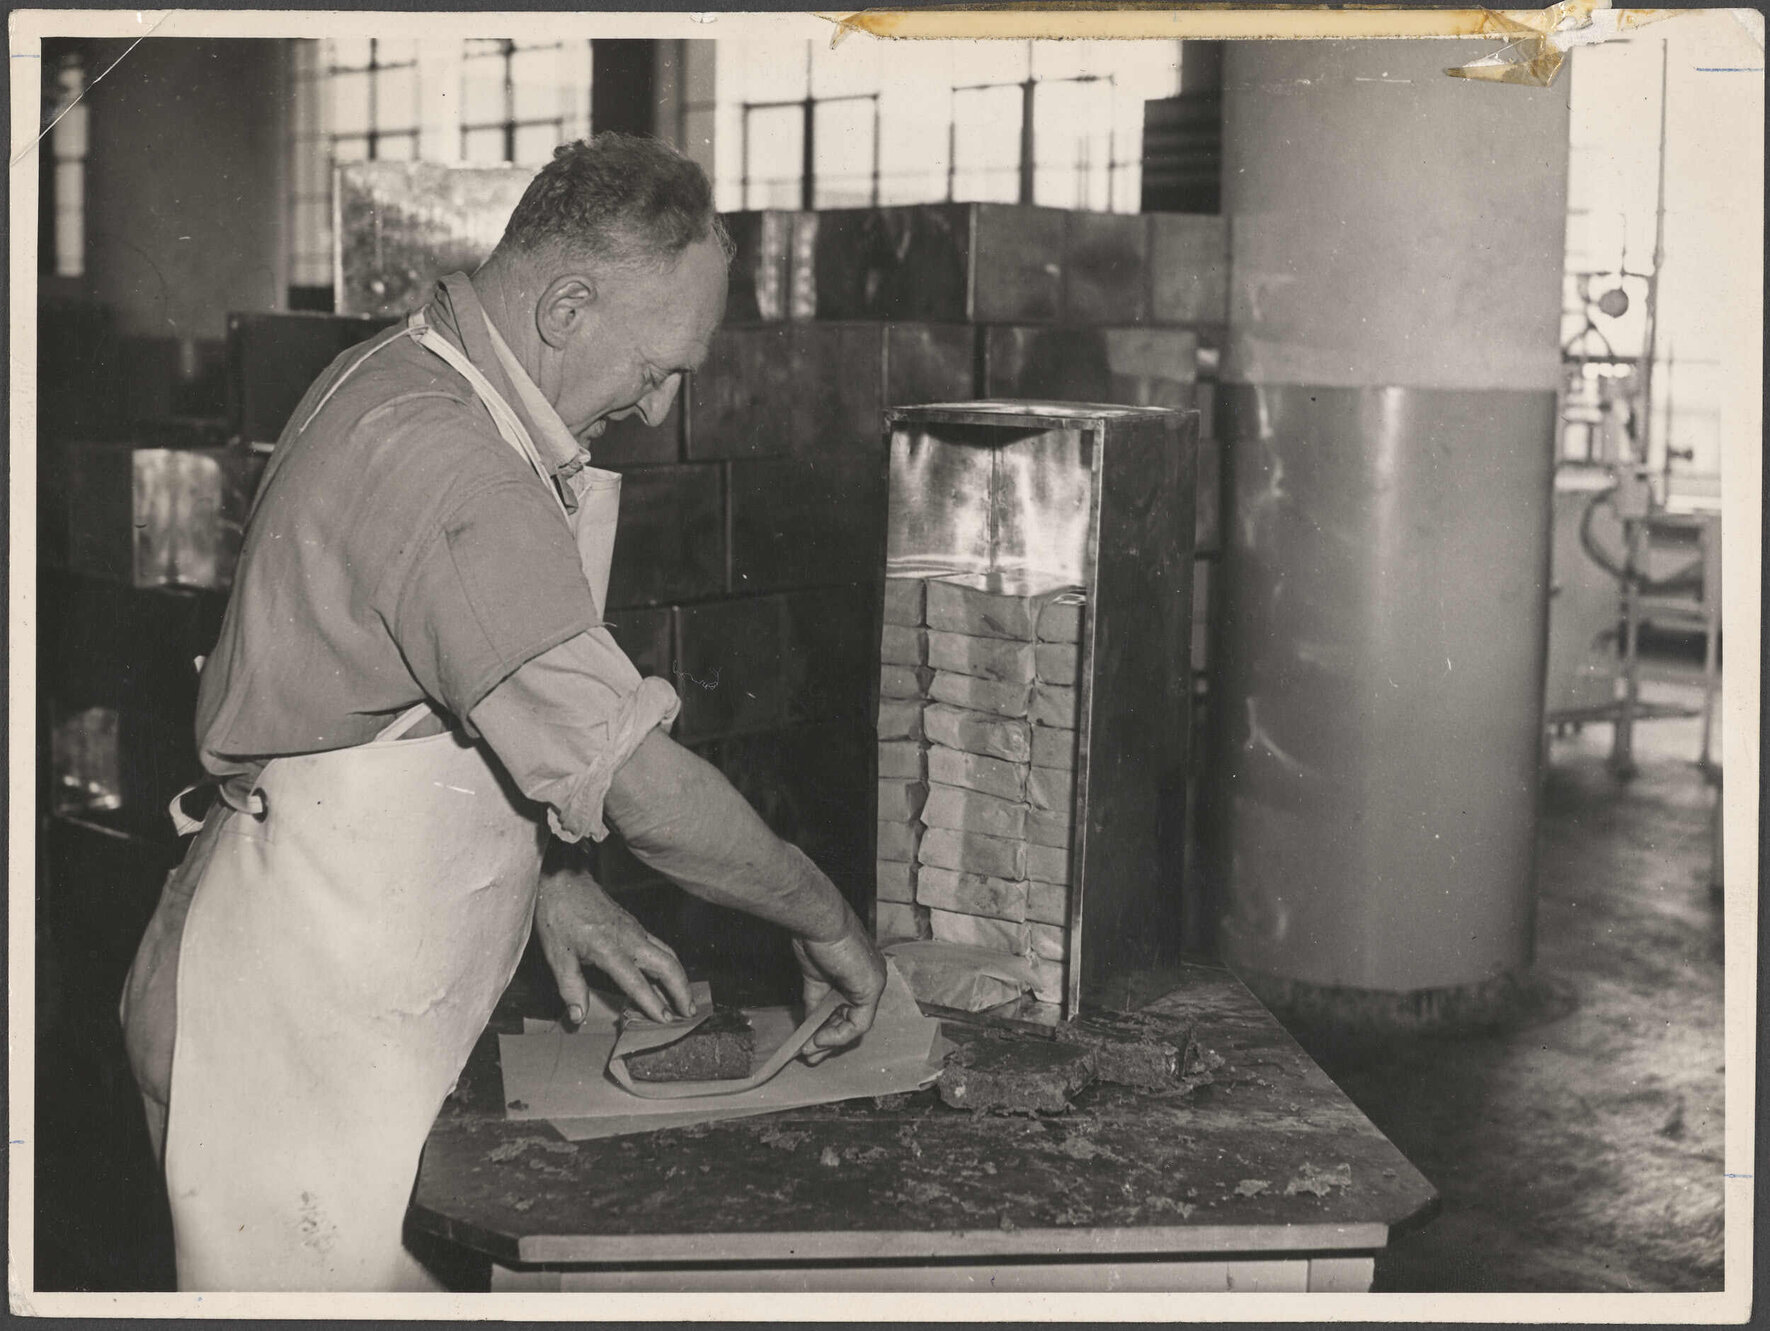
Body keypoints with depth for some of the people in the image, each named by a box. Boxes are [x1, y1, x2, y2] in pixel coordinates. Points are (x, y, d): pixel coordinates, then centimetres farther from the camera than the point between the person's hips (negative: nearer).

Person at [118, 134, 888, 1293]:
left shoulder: (409, 392, 8)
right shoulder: (440, 459, -25)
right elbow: (636, 777, -27)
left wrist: (551, 884, 8)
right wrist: (825, 917, -13)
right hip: (292, 1036, -10)